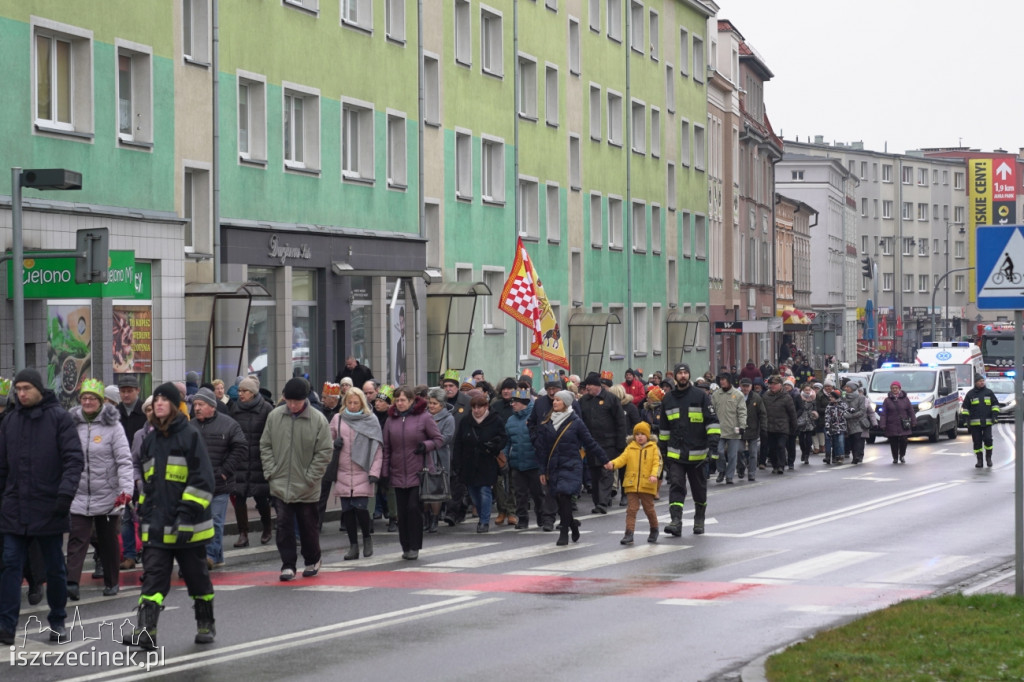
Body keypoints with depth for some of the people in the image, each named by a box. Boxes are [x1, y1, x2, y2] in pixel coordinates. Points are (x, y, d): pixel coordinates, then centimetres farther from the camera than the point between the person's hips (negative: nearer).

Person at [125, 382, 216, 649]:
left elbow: (202, 480, -11)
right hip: (157, 526, 5)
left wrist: (187, 514, -18)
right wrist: (144, 513, 18)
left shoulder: (190, 436, -7)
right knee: (153, 576, -6)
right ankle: (146, 630, -14)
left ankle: (206, 624, 26)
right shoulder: (150, 439, 12)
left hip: (187, 526, -5)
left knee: (196, 575, 9)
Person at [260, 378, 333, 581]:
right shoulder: (275, 416, -1)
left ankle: (312, 561, 29)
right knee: (284, 526, 0)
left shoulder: (318, 420, -10)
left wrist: (310, 478, -11)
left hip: (306, 488, -2)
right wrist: (270, 472, -2)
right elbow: (265, 445, 7)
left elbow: (325, 452, -7)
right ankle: (288, 565, 7)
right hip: (280, 486, 2)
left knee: (308, 526, 10)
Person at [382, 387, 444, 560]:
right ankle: (405, 546, 14)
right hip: (398, 474, 4)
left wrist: (426, 445, -17)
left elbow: (439, 439, 2)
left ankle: (414, 547, -2)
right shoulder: (391, 420, 9)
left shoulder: (423, 417, -3)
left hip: (418, 474, -4)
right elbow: (387, 448, 12)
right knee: (402, 512, 5)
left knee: (414, 508, -9)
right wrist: (385, 471, 7)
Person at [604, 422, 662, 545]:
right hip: (632, 484, 2)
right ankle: (629, 534, -4)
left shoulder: (653, 448, 1)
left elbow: (657, 463, -6)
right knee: (631, 509, -2)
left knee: (649, 509, 11)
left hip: (647, 485, -2)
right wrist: (612, 464, -22)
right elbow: (622, 459, -2)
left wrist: (654, 475, -23)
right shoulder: (630, 448, 7)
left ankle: (654, 530, 32)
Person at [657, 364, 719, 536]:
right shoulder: (668, 399, 9)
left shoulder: (701, 396, -1)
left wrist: (713, 443, -14)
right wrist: (662, 448, 17)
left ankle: (699, 521, 28)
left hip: (697, 453, -2)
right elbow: (664, 426, 19)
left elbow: (712, 421, -4)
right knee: (676, 486, -12)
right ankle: (676, 522, -21)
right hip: (675, 454, 2)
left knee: (699, 489, 11)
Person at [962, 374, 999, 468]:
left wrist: (994, 415, 0)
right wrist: (966, 419, 0)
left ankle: (988, 458, 10)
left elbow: (995, 404, 12)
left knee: (988, 439, -8)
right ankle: (979, 460, 8)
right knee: (977, 442, 2)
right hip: (974, 423, 0)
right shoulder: (970, 394, 6)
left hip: (987, 422, 0)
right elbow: (965, 407, 9)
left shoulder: (989, 392, 8)